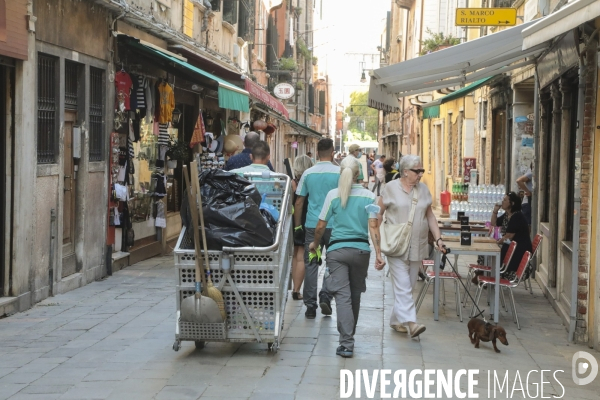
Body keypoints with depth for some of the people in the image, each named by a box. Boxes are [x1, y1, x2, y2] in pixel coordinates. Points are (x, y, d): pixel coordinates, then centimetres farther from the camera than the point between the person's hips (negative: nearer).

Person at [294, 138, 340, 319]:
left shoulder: (308, 173, 3)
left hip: (312, 225, 2)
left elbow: (299, 202, 5)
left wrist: (297, 225, 13)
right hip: (334, 225, -1)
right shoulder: (340, 173, -4)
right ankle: (325, 296, -2)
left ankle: (310, 306, 7)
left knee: (311, 264, 7)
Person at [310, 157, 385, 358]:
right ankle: (350, 334, 36)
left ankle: (347, 343, -15)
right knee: (355, 294, 18)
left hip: (337, 249, -2)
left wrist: (315, 243, 20)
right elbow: (373, 226, -9)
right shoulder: (368, 196, 0)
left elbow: (321, 226, 2)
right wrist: (378, 254, -10)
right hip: (360, 250, 2)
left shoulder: (333, 194, -1)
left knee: (342, 296, -5)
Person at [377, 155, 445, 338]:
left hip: (417, 247, 5)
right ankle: (410, 322, -19)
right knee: (403, 287, -12)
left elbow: (430, 215, 14)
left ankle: (396, 321, 19)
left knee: (407, 286, 9)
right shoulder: (391, 188, -3)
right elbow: (379, 214, 2)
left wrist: (438, 238, 5)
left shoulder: (423, 189, 9)